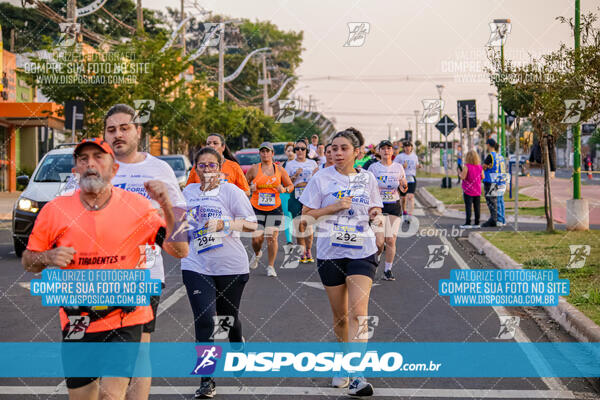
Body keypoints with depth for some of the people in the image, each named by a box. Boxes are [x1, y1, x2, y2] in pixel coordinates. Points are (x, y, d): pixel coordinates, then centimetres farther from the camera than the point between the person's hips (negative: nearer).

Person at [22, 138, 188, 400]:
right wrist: (48, 257, -13)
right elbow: (28, 261, 9)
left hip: (125, 319, -2)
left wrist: (167, 207, -19)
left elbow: (179, 251, -6)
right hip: (76, 324, 3)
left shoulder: (137, 207, -3)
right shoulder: (55, 210, 0)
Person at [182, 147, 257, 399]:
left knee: (229, 317, 12)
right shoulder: (188, 192, 9)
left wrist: (223, 224, -20)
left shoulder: (230, 191, -4)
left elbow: (252, 224, -9)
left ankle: (238, 346, 46)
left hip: (230, 266, -2)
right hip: (196, 266, 2)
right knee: (204, 320, -11)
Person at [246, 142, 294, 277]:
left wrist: (284, 189, -7)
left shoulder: (279, 169, 6)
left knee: (272, 238, -7)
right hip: (256, 208, 0)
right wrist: (250, 188, -11)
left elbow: (291, 186, 14)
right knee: (256, 239, -3)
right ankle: (257, 253, 32)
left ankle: (271, 267, 5)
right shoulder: (254, 169, 2)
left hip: (274, 209, 0)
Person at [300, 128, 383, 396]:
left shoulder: (367, 178, 4)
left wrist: (377, 219, -3)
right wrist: (334, 207, -14)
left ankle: (357, 376, -18)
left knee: (358, 312, -15)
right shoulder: (322, 178, -2)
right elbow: (306, 214, -2)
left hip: (362, 253, 0)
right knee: (340, 315, 11)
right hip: (330, 253, 0)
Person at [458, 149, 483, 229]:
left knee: (468, 206, -3)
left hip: (468, 190, -5)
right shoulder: (479, 166, 2)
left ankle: (468, 223, -5)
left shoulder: (466, 166, -13)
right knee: (477, 207, 7)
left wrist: (459, 172, 1)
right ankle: (477, 223, 10)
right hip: (477, 191, 5)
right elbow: (482, 177, 7)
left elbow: (463, 177, -17)